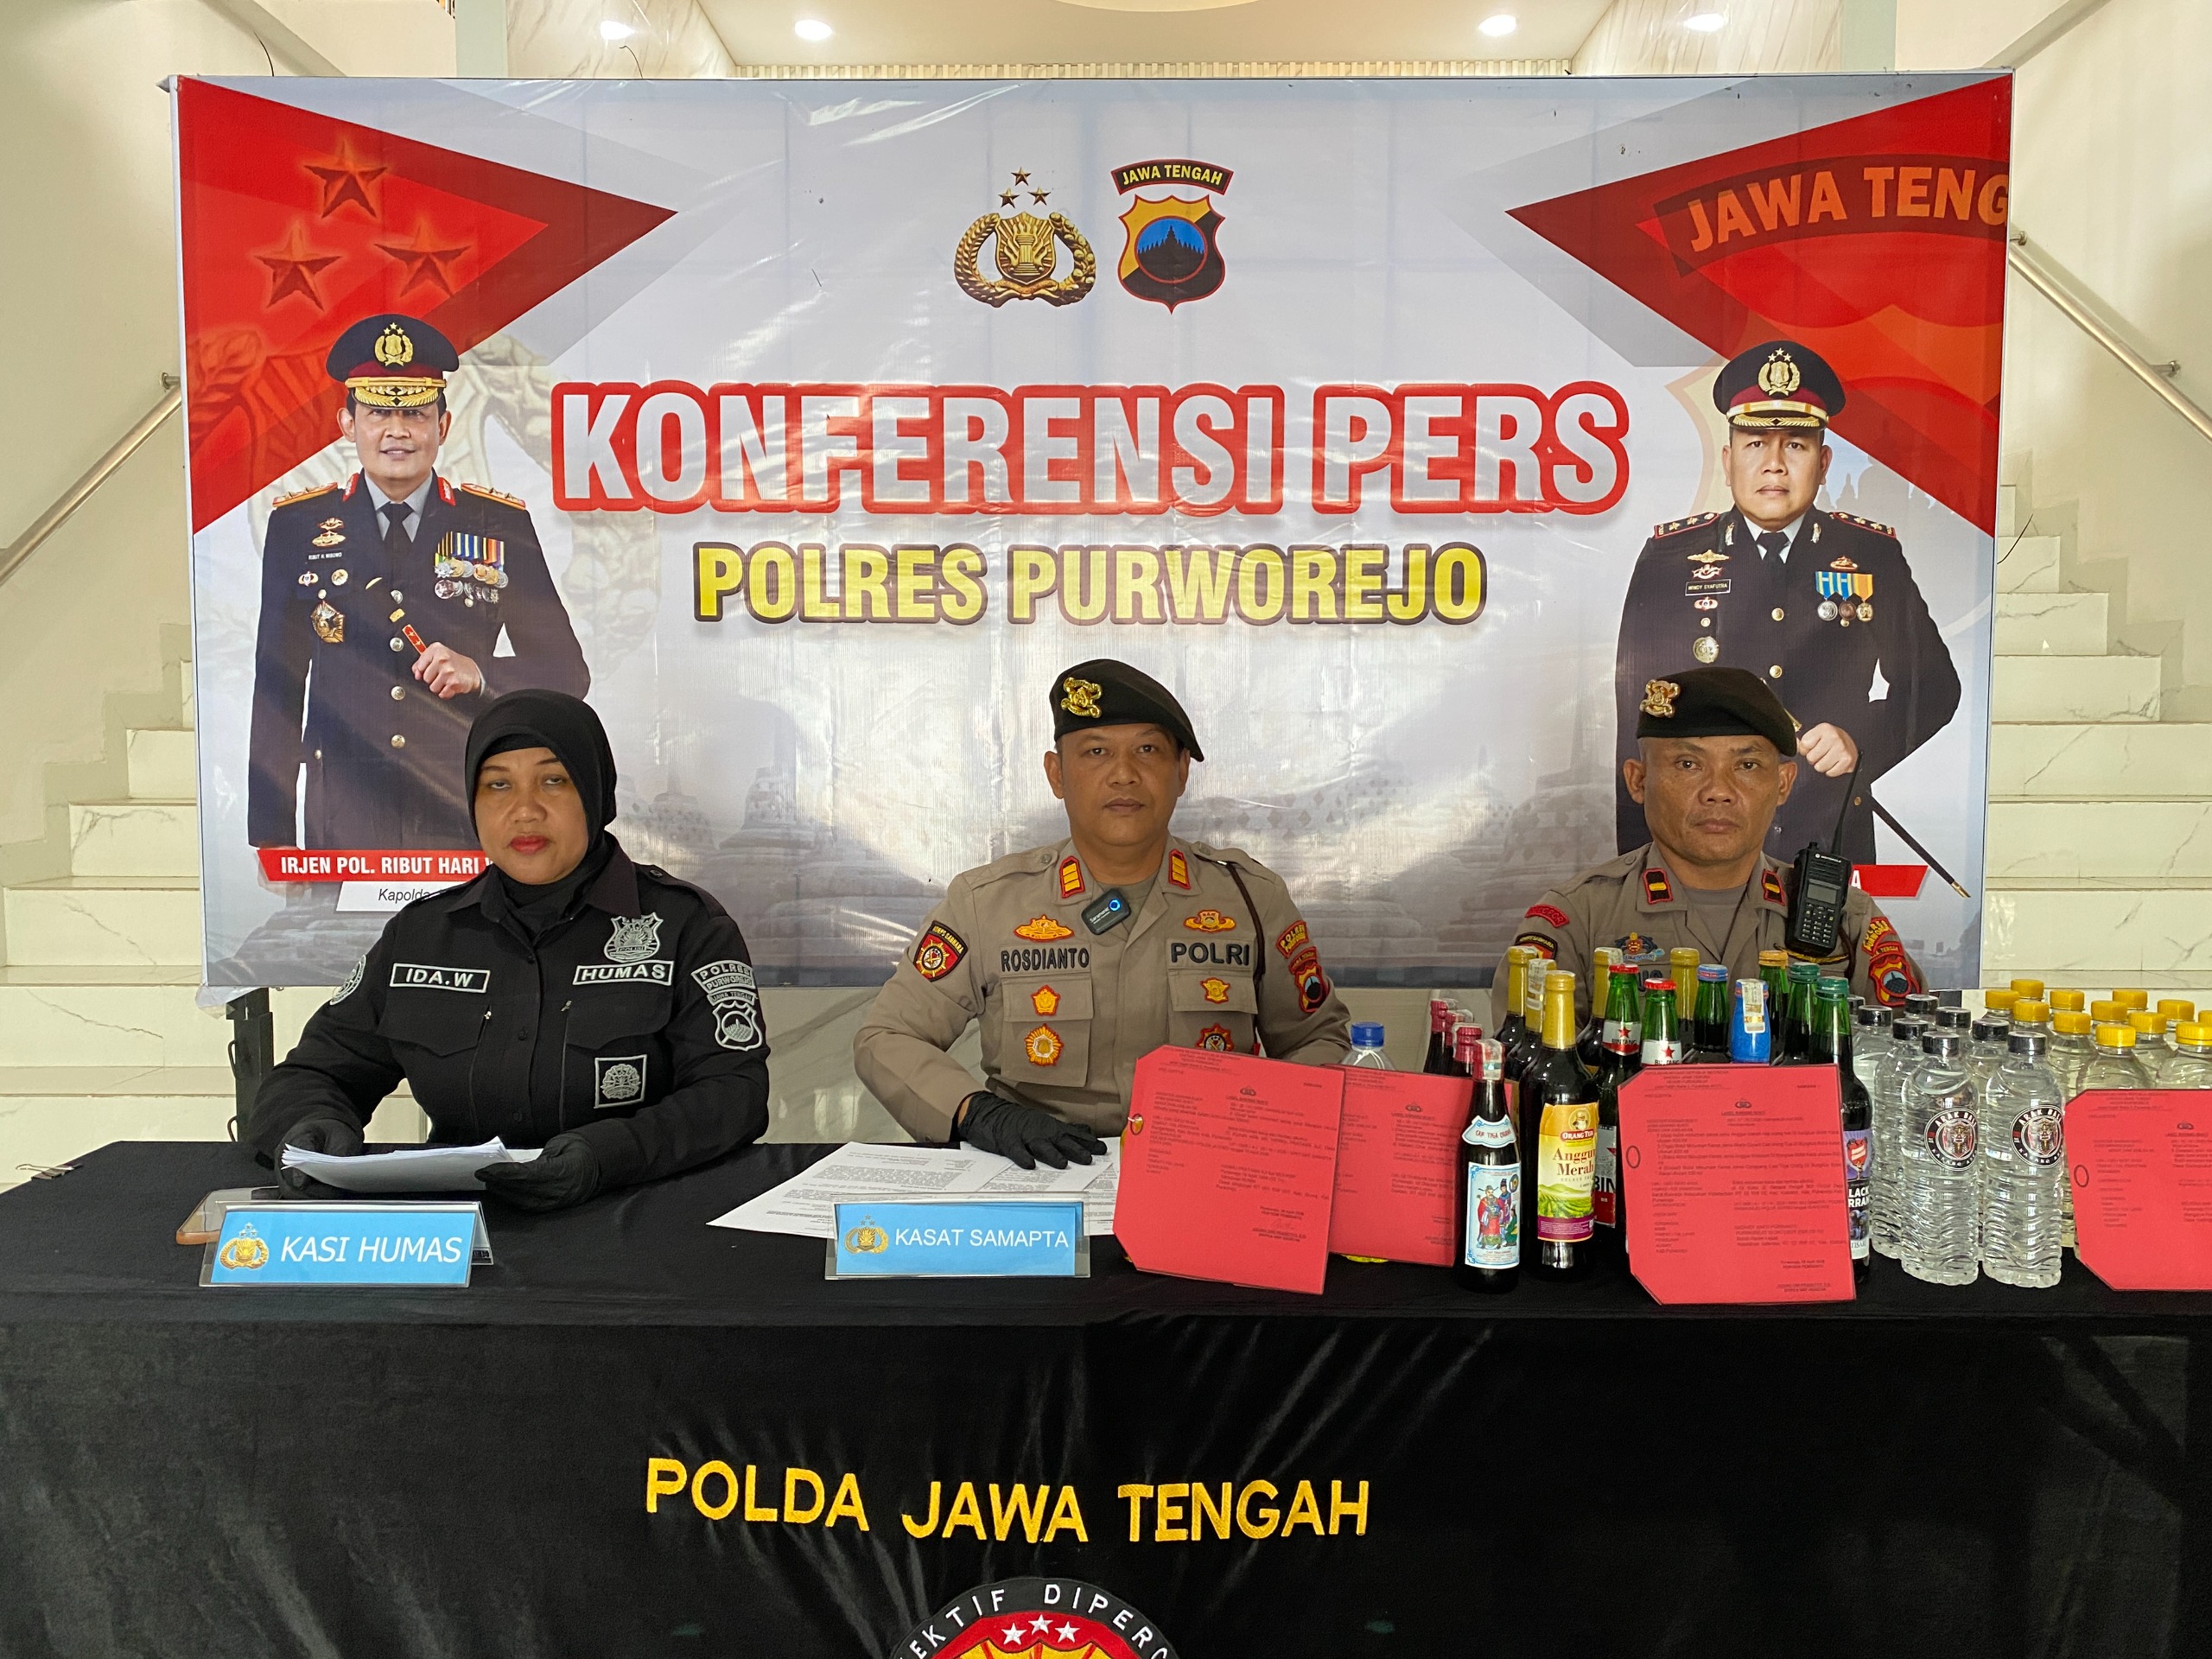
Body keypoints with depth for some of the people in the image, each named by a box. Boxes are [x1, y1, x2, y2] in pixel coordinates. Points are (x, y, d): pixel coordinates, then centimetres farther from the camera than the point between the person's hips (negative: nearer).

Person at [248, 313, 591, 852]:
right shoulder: (298, 526, 6)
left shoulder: (501, 525, 3)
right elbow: (278, 687, 8)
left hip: (467, 818, 0)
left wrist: (480, 674, -17)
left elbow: (568, 674, 4)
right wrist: (271, 839, 6)